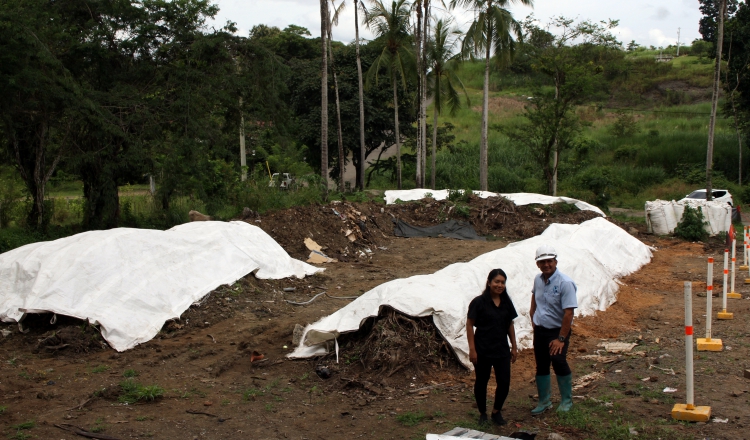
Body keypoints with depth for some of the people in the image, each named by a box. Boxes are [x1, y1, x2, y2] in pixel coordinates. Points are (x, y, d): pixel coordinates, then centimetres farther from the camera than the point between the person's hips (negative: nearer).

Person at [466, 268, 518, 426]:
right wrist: (472, 349, -13)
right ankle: (482, 414, 27)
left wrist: (514, 346, 12)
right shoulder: (479, 302, -11)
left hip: (502, 350, 4)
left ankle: (496, 412, 25)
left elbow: (510, 325, 13)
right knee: (481, 382, 9)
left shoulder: (506, 302, 5)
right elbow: (469, 325, -10)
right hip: (483, 350, -4)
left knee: (504, 383, 3)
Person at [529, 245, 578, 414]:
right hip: (540, 330, 6)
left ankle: (566, 401, 3)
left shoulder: (565, 283, -20)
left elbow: (568, 313, -22)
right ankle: (544, 401, 27)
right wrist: (532, 316, 15)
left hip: (557, 331, -6)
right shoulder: (538, 279, 1)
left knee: (558, 361, -18)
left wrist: (561, 338, -23)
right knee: (541, 366, 12)